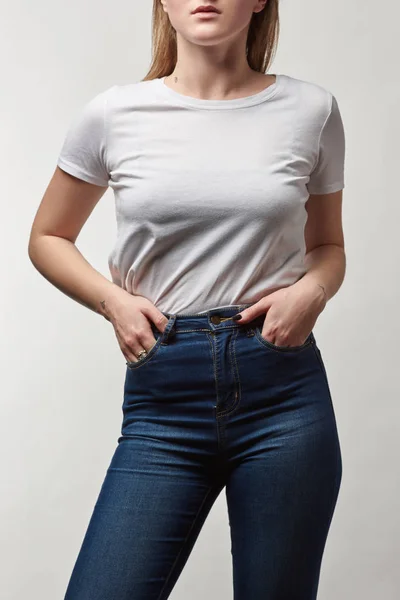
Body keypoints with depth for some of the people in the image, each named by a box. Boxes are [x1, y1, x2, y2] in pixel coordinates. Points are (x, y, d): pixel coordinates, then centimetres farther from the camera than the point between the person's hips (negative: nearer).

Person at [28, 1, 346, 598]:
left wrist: (312, 291, -5)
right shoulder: (112, 115, 3)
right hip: (163, 398, 0)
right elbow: (48, 239, 15)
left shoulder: (311, 109, 4)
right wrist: (112, 301, -4)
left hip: (282, 391, 1)